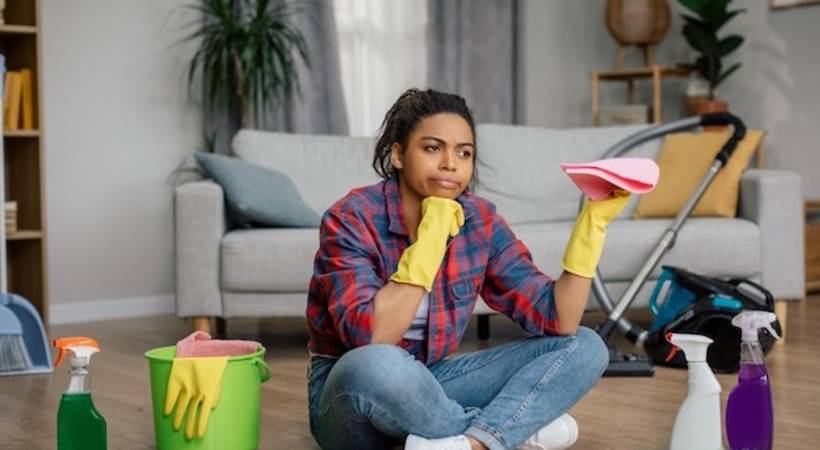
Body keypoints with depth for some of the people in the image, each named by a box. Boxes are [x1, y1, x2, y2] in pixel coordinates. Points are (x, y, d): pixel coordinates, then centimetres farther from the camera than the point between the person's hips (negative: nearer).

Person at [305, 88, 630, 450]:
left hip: (429, 384, 5)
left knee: (584, 347, -8)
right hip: (349, 389, -5)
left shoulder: (480, 220, -4)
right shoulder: (351, 218, -17)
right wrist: (429, 241, -30)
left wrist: (593, 220, -19)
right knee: (374, 365, -42)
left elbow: (558, 320, -11)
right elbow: (370, 339, -30)